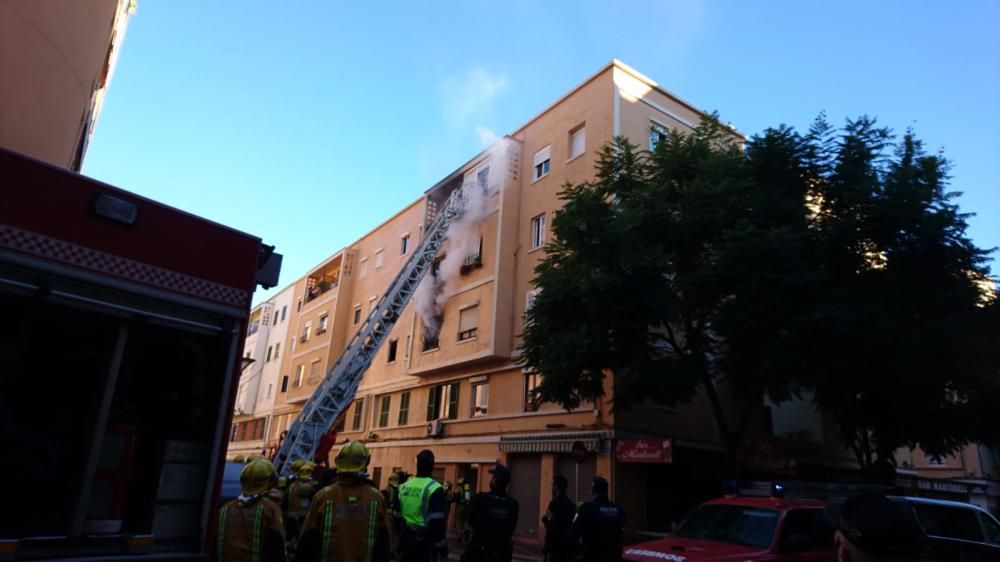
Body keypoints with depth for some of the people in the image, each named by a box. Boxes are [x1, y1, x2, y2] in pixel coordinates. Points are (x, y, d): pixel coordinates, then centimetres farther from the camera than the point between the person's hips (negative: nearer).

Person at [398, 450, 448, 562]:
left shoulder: (404, 486, 4)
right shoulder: (434, 489, -16)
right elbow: (437, 523, -19)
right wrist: (442, 548, -13)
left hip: (406, 536, 6)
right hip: (424, 539, -5)